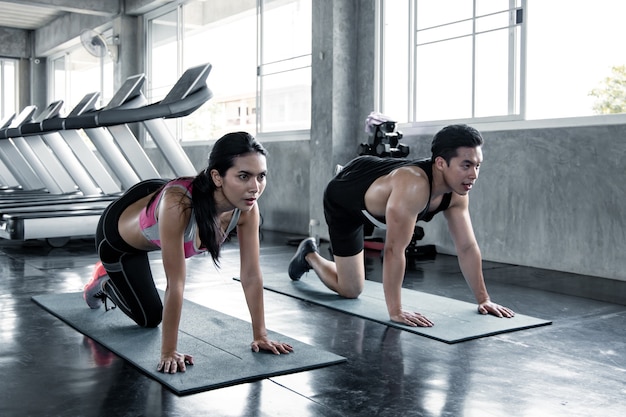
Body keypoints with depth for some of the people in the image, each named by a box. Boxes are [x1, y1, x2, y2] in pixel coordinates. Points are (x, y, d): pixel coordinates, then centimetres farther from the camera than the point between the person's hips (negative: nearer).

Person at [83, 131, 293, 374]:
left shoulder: (247, 208, -32)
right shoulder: (178, 204, -48)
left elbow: (252, 275, -24)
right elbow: (176, 283, -43)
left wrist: (260, 335, -20)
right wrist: (169, 351, -36)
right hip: (118, 235, -5)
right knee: (149, 318, 9)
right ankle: (103, 283, 34)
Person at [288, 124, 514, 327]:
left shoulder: (456, 192, -21)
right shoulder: (413, 186, -46)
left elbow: (467, 247, -15)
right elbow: (394, 250, -46)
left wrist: (484, 299, -16)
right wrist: (395, 311, -44)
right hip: (343, 199, -6)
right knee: (350, 290, -1)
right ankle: (309, 255, 22)